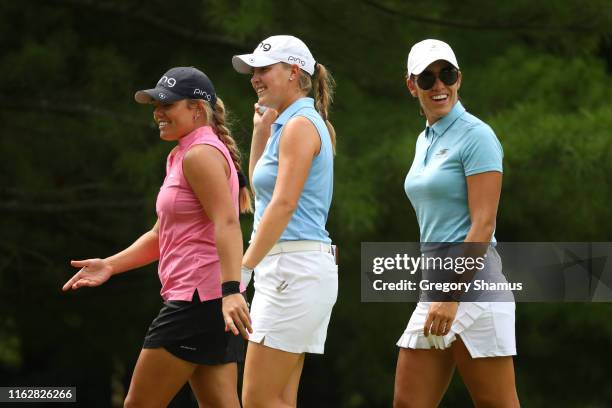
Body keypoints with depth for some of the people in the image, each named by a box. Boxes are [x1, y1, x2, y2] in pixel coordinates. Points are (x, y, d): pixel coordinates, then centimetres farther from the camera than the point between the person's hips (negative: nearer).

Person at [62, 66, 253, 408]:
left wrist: (231, 290, -35)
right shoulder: (179, 157, 20)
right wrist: (111, 265, 17)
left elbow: (227, 224, -24)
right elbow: (162, 235, 27)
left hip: (199, 301, -10)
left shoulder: (201, 154, -11)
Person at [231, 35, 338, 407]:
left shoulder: (300, 125, -10)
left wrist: (243, 269, -23)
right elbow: (260, 183, 34)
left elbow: (284, 203, -19)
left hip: (294, 269, -10)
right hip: (288, 270, 10)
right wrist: (261, 130, 22)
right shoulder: (293, 124, 19)